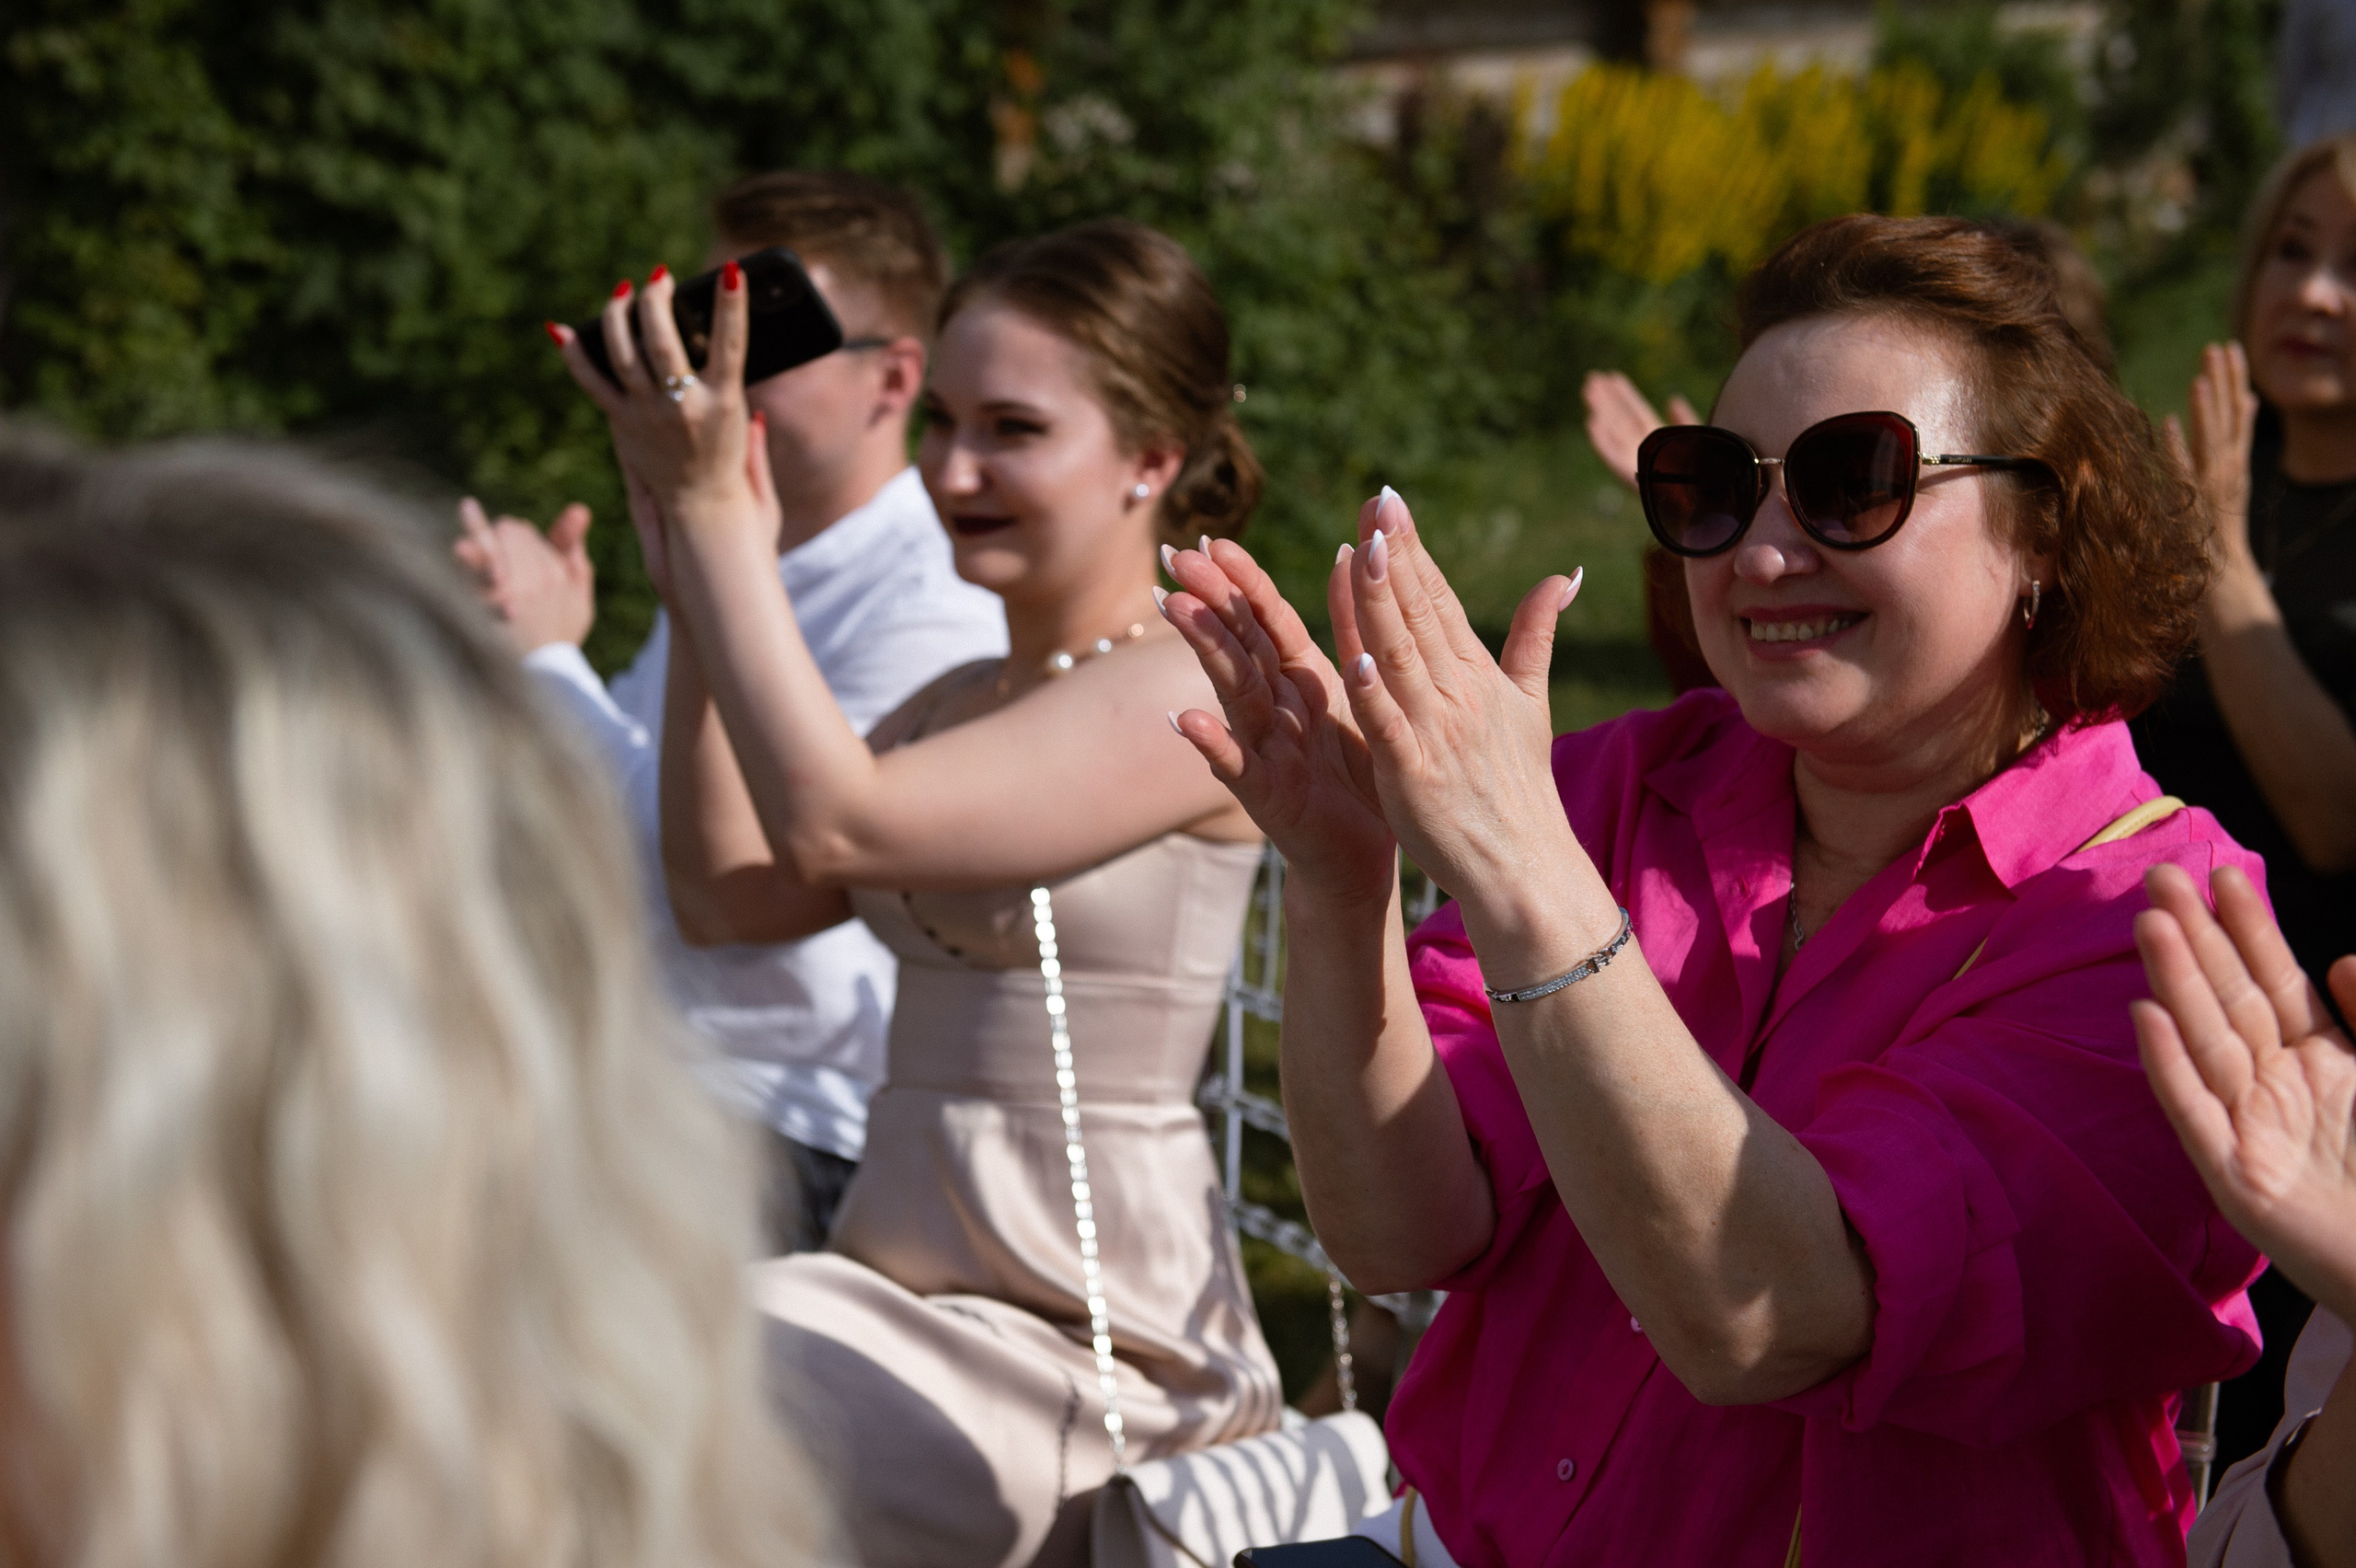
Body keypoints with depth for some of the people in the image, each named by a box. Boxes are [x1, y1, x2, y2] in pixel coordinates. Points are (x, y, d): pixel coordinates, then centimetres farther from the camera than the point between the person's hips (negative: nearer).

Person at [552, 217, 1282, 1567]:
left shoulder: (1192, 690, -12)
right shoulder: (962, 704, 16)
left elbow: (833, 826, -21)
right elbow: (729, 896, 10)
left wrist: (710, 508, -16)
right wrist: (701, 589, 6)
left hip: (1081, 1354, -8)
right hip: (905, 1295, 8)